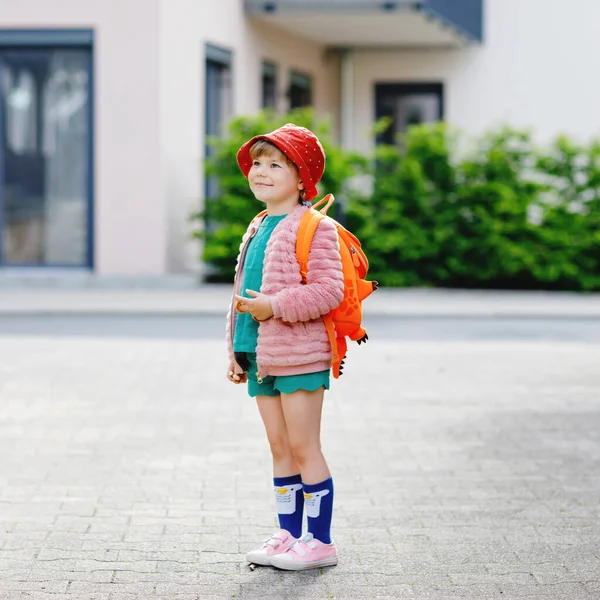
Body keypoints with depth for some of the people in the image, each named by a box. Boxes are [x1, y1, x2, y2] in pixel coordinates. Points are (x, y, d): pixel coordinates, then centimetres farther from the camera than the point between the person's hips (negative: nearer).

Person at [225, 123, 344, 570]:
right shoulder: (258, 229, 16)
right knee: (280, 449, 12)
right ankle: (289, 533, 20)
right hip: (261, 355, 8)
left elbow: (329, 291, -18)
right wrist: (237, 352, 19)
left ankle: (320, 541, 4)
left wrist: (274, 306, -23)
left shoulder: (314, 229, -10)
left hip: (299, 355, -8)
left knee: (304, 449, -4)